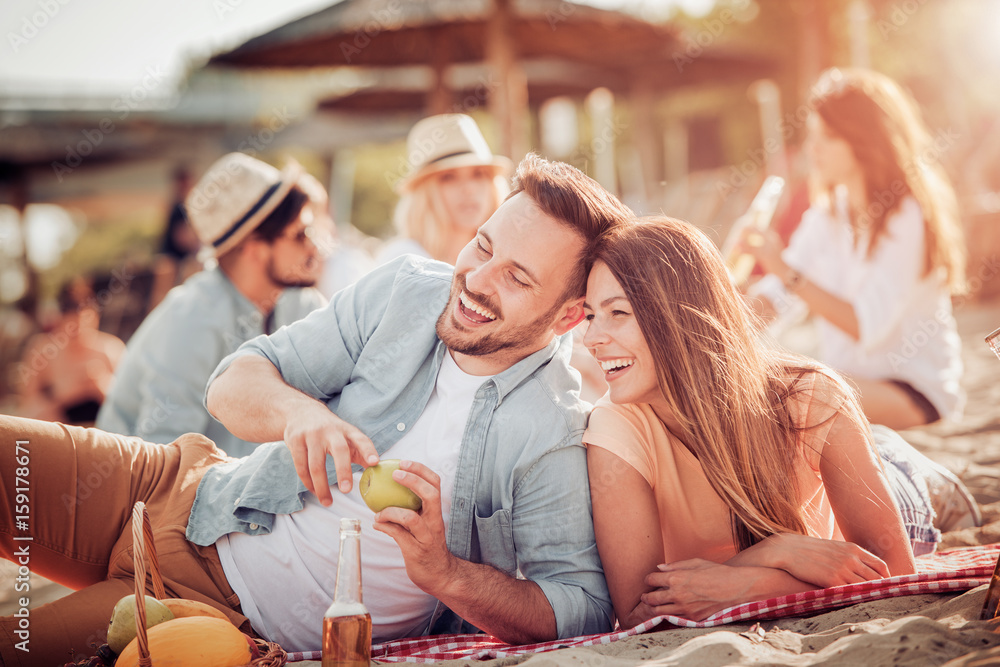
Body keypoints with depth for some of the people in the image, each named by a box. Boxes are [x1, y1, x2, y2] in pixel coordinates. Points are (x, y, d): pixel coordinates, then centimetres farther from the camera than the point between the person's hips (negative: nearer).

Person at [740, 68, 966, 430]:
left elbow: (867, 328, -23)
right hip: (843, 381, 7)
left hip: (916, 391, -7)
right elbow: (771, 298, 3)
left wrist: (787, 272, -27)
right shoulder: (827, 216, 9)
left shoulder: (908, 216, -14)